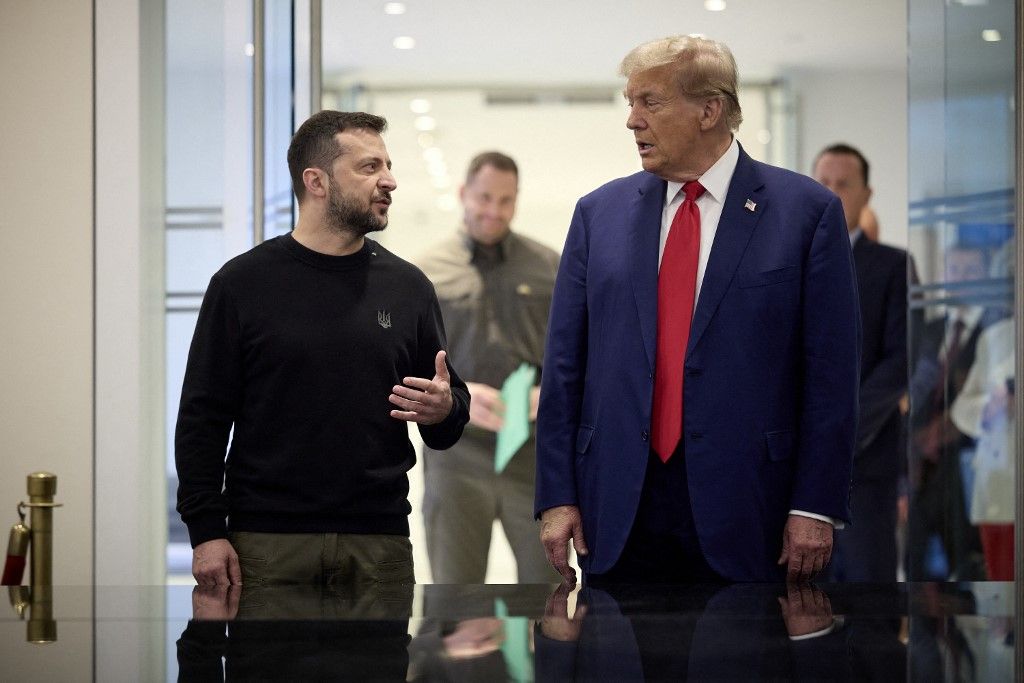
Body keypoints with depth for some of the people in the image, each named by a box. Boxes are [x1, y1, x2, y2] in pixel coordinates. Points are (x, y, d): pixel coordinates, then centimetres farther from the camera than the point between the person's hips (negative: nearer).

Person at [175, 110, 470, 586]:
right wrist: (206, 531, -6)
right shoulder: (244, 282, 2)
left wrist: (444, 409, -7)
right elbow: (202, 418, 1)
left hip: (379, 543, 3)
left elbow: (451, 401, 17)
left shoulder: (407, 286, 9)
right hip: (267, 543, -2)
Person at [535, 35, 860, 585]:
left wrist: (816, 507, -8)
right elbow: (563, 365, 8)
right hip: (617, 510, 3)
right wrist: (556, 497, 2)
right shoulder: (599, 212, 9)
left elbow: (831, 372, -3)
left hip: (741, 511, -2)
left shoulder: (807, 210, 0)